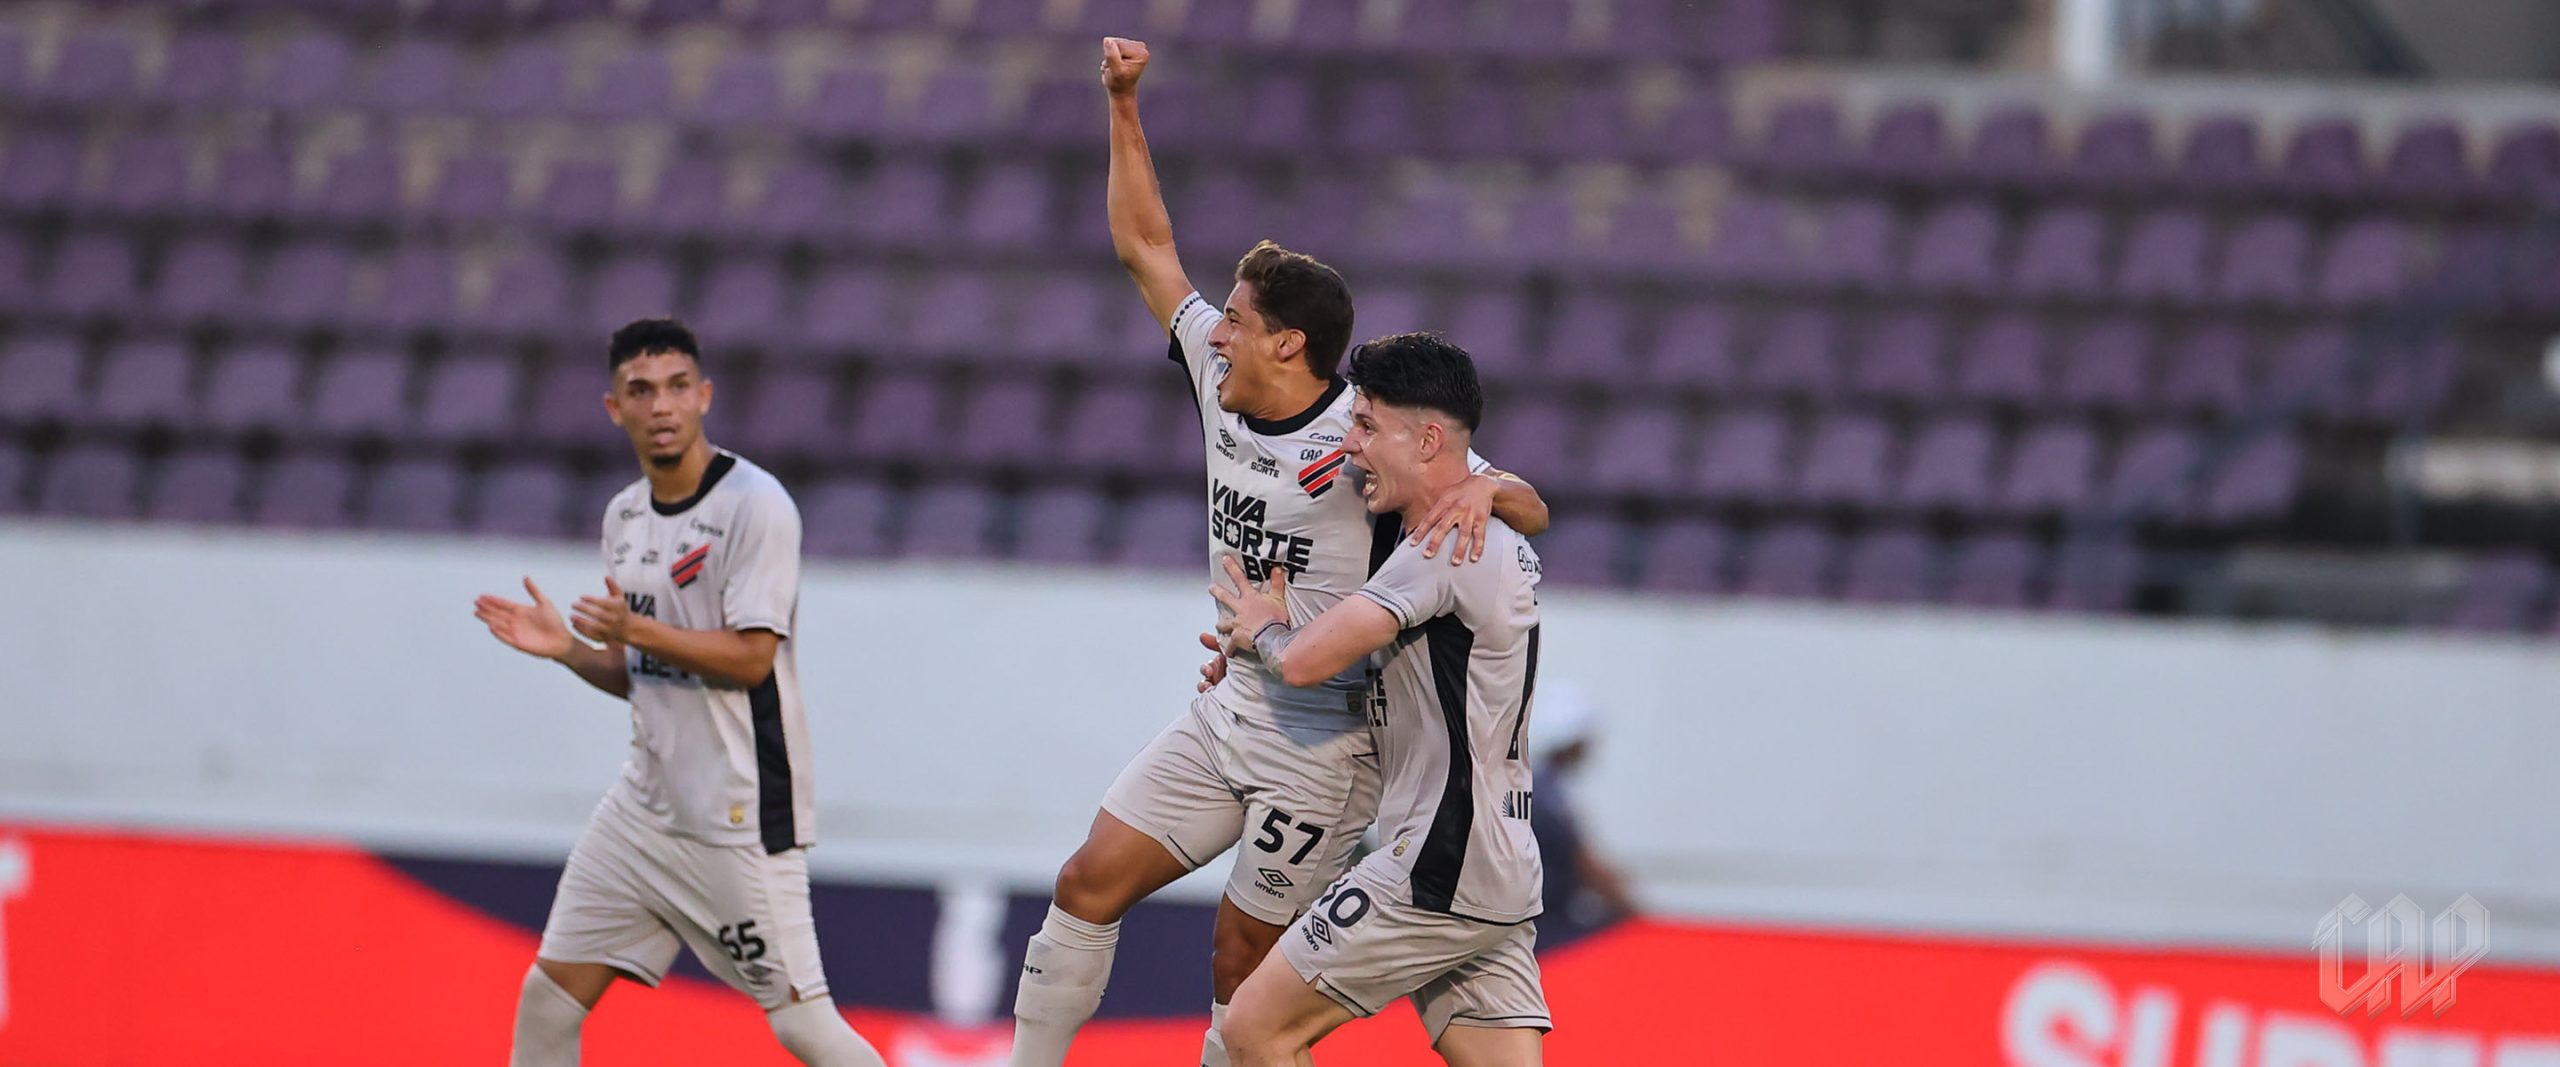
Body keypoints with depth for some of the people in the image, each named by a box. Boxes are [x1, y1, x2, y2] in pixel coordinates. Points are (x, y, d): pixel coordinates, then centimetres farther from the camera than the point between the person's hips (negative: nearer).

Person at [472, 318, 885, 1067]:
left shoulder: (754, 505, -11)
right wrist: (569, 649, 1)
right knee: (548, 998, 4)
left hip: (739, 814, -7)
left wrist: (638, 630, -29)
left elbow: (750, 658, -18)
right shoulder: (626, 516, 13)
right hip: (647, 802, 7)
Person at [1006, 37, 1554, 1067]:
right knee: (1090, 883, 3)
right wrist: (1122, 105, 8)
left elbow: (1528, 509, -19)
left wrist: (1480, 489, -42)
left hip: (1327, 740, -7)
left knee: (1242, 966, -2)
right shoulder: (1222, 384, 1)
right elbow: (1145, 246, 12)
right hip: (1230, 709, 7)